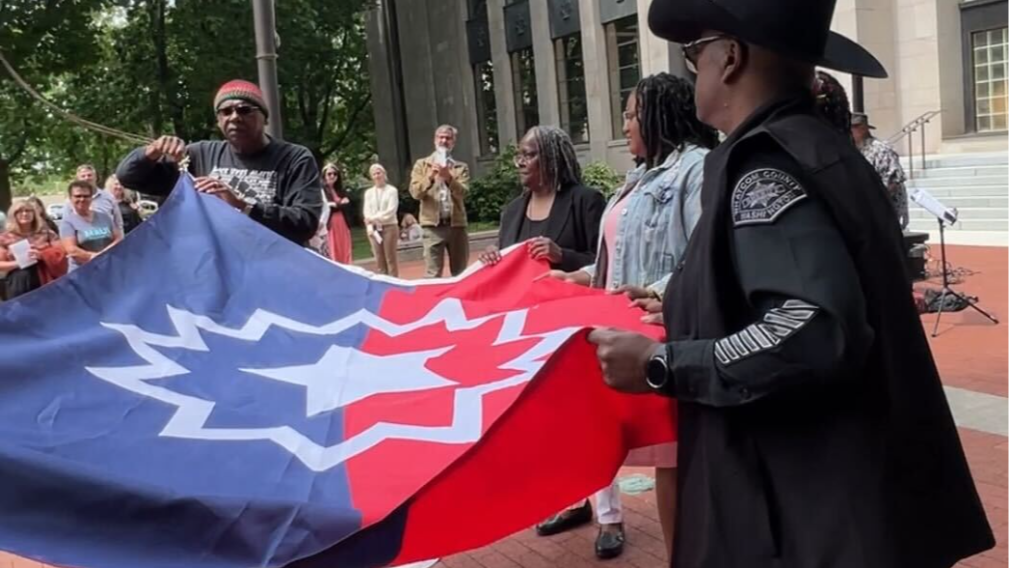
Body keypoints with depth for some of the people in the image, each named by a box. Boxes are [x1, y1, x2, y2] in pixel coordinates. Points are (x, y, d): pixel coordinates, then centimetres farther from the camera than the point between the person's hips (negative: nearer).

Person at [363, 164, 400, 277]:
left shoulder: (392, 190, -1)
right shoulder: (368, 193, 11)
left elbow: (390, 211, -9)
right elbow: (367, 212, 5)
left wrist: (374, 218, -10)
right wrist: (369, 227, -10)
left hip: (389, 227, -4)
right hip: (374, 229, 4)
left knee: (391, 259, -3)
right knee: (379, 260, 4)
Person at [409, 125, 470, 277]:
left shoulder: (461, 168, 12)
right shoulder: (422, 164, 11)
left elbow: (462, 192, -4)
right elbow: (415, 192, -2)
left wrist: (449, 178, -21)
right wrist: (430, 177, -18)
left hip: (456, 224, 2)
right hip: (433, 225, -2)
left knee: (460, 274, 7)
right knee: (433, 274, -7)